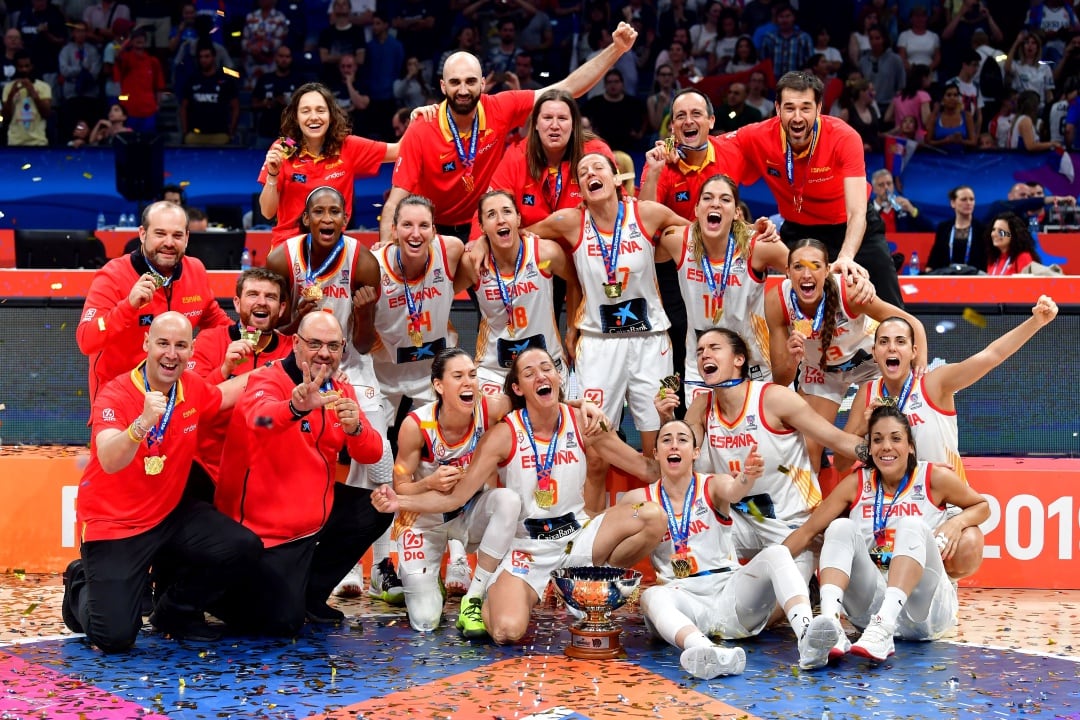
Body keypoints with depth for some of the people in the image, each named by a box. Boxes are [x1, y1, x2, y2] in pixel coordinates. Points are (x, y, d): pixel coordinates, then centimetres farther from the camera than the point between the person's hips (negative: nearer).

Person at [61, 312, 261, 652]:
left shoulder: (194, 389, -3)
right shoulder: (116, 394, -21)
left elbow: (224, 393, 23)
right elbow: (110, 462, -38)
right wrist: (143, 423, -53)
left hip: (169, 513, 6)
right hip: (112, 524, -6)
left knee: (242, 547, -16)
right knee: (115, 637, -15)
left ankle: (175, 612, 10)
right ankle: (81, 585, 22)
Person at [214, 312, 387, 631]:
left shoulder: (341, 392, 5)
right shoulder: (269, 381, -17)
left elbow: (372, 454, -3)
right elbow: (257, 416, -41)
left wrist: (355, 428, -26)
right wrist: (296, 406, -63)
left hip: (317, 513, 7)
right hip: (265, 529, -7)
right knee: (281, 622, -14)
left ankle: (311, 593, 15)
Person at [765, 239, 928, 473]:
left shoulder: (849, 291, -35)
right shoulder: (777, 302, -29)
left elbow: (911, 324, -25)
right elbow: (780, 380, -22)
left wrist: (920, 367, -41)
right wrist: (792, 360, -44)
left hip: (866, 361, -1)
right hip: (819, 370, 1)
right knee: (808, 446, -5)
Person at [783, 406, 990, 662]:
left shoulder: (934, 478, -1)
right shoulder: (857, 484, 5)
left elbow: (982, 506, 14)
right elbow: (808, 531, 4)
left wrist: (957, 522, -8)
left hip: (924, 610, -2)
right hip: (871, 605, 2)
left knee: (911, 525, -27)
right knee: (841, 527, -19)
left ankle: (883, 629, -49)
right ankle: (830, 623, -44)